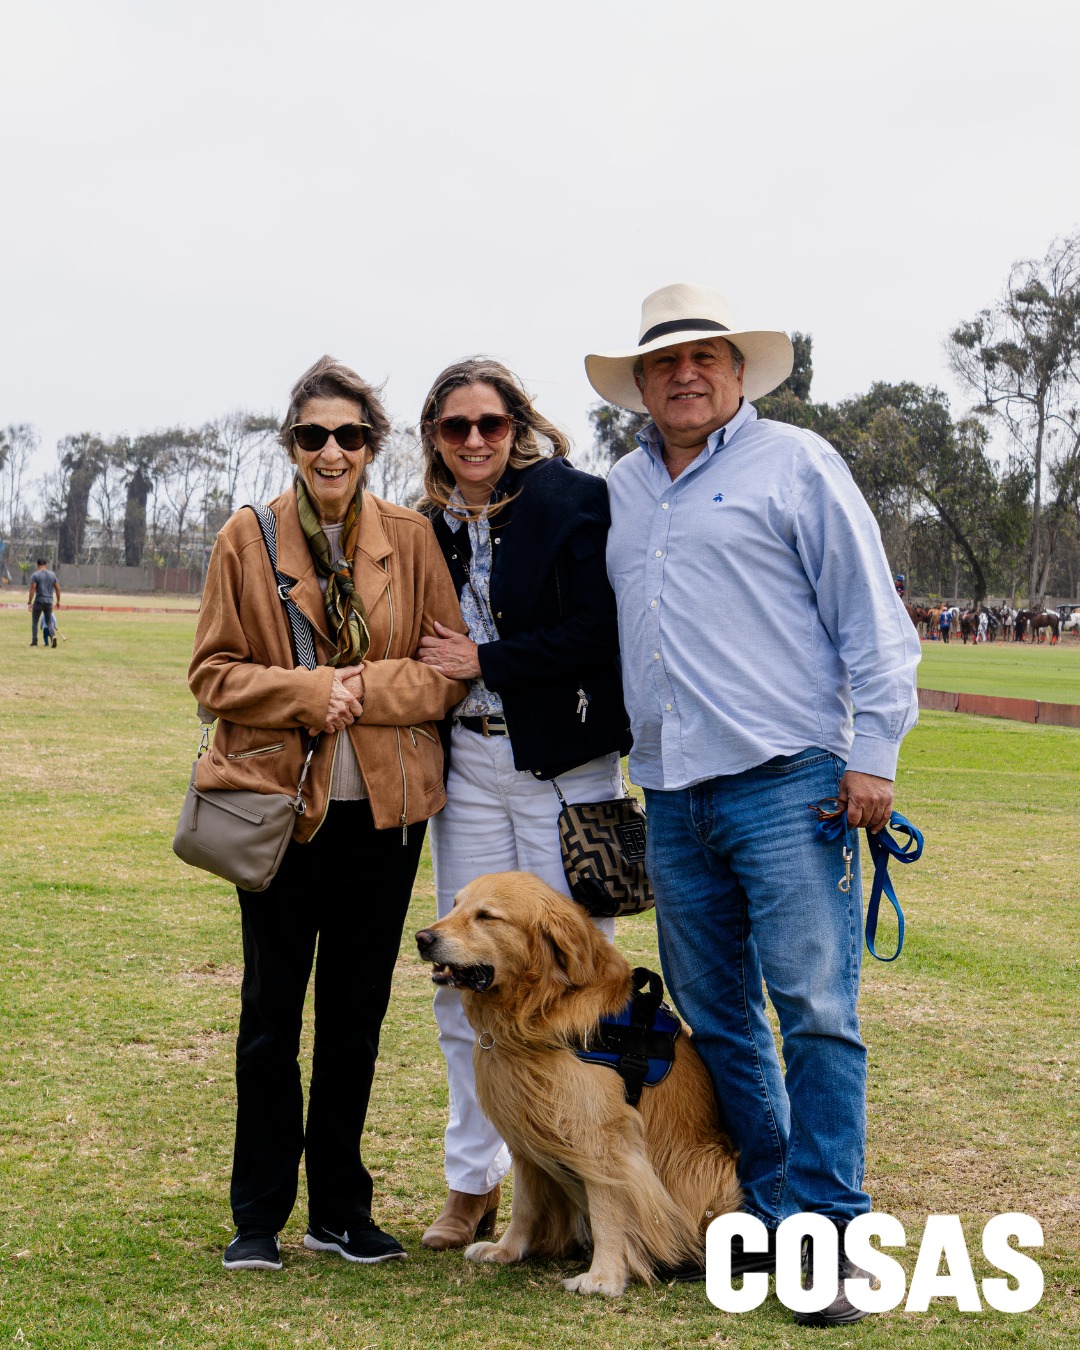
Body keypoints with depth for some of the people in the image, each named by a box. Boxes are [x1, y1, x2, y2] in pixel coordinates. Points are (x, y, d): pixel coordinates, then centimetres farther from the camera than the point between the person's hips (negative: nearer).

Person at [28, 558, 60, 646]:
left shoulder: (35, 575, -4)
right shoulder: (52, 575, 7)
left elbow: (32, 589, -11)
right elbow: (57, 589, 7)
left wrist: (29, 603, -8)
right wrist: (58, 601, 17)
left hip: (38, 601, -3)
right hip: (49, 602, 3)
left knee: (34, 621, 10)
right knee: (49, 621, 12)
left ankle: (34, 641, 8)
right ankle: (53, 635, -14)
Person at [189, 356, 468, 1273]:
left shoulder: (411, 540, 2)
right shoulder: (247, 539, 0)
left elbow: (452, 671, 2)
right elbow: (213, 673, -1)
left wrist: (366, 689, -14)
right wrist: (312, 692, -15)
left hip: (384, 807, 2)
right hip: (277, 798, -1)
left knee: (358, 1009, 10)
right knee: (272, 1010, 4)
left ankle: (340, 1208, 23)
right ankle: (259, 1217, 16)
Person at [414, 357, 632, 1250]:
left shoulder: (574, 501, -5)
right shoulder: (429, 530, 11)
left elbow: (598, 634, -14)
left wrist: (484, 661, -11)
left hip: (562, 764, -5)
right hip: (466, 763, 5)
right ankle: (474, 1181, 20)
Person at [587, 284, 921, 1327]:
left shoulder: (796, 463, 1)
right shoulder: (622, 491, 17)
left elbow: (869, 616, -2)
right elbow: (599, 630, 26)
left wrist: (873, 751, -8)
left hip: (785, 781, -6)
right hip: (672, 798, 6)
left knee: (815, 1010, -8)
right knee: (715, 1020, 10)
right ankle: (770, 1215, 22)